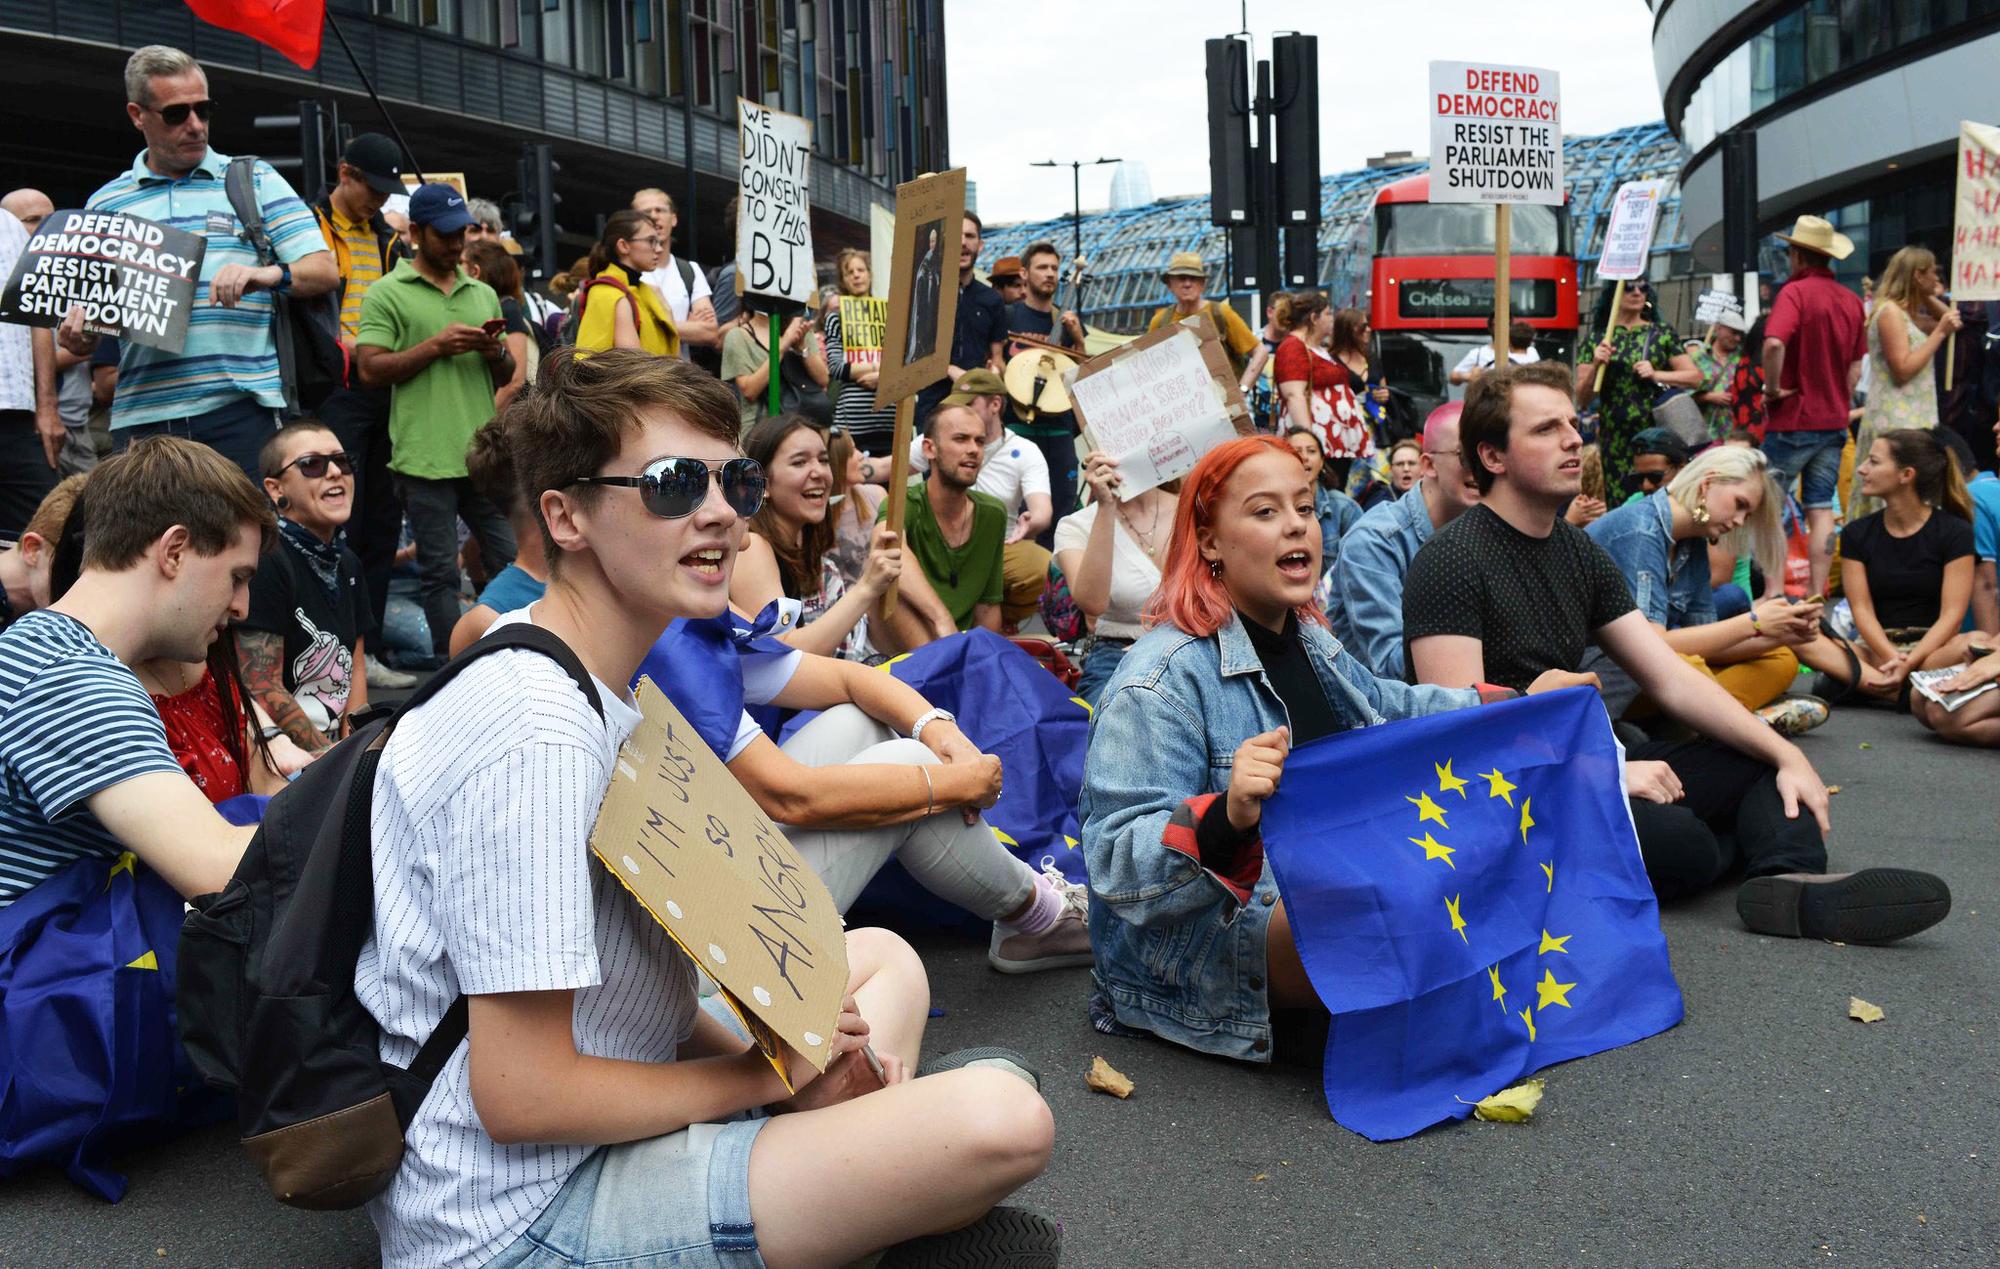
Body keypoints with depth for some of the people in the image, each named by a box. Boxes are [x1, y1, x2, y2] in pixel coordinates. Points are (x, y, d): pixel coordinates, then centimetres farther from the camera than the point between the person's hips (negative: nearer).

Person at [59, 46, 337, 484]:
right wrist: (77, 336, -7)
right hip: (142, 414, 2)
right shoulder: (105, 203, 16)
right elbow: (86, 308, 16)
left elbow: (324, 271, 1)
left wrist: (272, 275, -20)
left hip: (240, 407, -2)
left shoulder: (255, 180, 10)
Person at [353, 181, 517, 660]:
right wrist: (436, 346, -13)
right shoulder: (388, 293, 1)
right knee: (441, 573, 2)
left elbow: (507, 375, 19)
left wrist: (496, 352, -3)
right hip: (426, 458, -4)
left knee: (513, 560, 6)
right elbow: (370, 369, -7)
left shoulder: (483, 294, 17)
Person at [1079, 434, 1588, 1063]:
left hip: (1327, 894, 10)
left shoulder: (1308, 639, 8)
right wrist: (1227, 818, -45)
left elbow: (1382, 707, 30)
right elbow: (1118, 870, -27)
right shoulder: (1162, 679, -21)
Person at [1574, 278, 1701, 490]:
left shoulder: (1662, 333, 9)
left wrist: (1656, 375, -8)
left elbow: (1695, 377, 6)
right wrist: (1595, 367, -11)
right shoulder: (1597, 338, 7)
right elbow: (1582, 400, 5)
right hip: (1614, 439, 0)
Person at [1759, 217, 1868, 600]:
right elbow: (1856, 365, 14)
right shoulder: (1852, 300, 9)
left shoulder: (1795, 292, -12)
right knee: (1821, 510, 7)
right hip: (1834, 421, 6)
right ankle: (1818, 595, 7)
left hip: (1792, 419, -6)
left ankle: (1774, 593, 0)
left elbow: (1773, 344, -29)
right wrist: (1839, 402, 19)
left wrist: (1773, 389, -16)